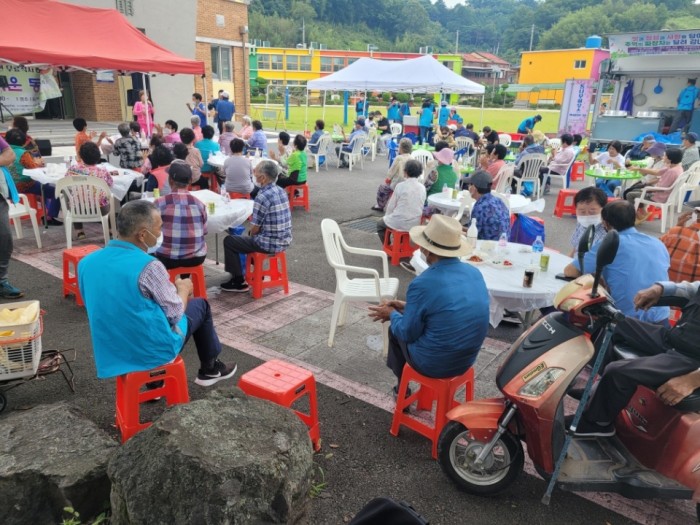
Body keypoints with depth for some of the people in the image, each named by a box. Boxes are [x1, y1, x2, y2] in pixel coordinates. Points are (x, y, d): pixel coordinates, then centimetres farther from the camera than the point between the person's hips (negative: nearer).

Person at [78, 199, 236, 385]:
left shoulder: (86, 262, -6)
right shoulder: (149, 266, -25)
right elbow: (175, 313, -13)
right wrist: (183, 289, 7)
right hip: (154, 351, -5)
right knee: (200, 305, 17)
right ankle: (210, 369, 33)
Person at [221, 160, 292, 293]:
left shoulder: (263, 196, -20)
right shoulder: (281, 191, 5)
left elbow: (255, 228, -15)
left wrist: (251, 235, 7)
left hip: (270, 243, -8)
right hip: (285, 241, 8)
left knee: (229, 241, 8)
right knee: (253, 236, 34)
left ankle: (239, 282, 13)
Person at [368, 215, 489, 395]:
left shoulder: (423, 284, -25)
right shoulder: (474, 272, -5)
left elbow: (407, 333, -13)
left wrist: (392, 314, 7)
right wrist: (409, 307, 16)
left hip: (433, 364, -6)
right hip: (467, 359, 6)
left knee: (396, 331, 21)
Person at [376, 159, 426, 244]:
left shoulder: (400, 186, -12)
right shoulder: (422, 187, 1)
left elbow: (391, 206, -5)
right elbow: (421, 207, 12)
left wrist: (387, 217, 15)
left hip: (400, 223, -5)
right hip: (415, 223, 5)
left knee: (380, 224, 24)